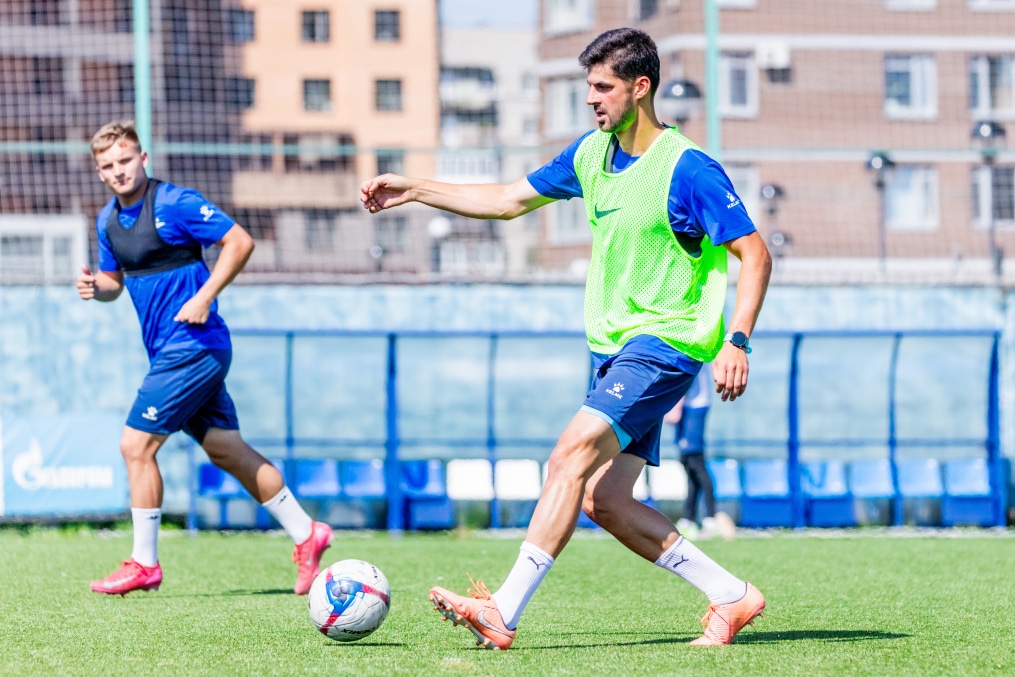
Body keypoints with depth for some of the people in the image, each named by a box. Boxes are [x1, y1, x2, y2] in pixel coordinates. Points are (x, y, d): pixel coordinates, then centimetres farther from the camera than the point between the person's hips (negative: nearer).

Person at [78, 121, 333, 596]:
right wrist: (96, 287, -1)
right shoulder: (108, 220, 12)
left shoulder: (174, 203, -13)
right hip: (170, 350, 8)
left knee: (136, 445, -8)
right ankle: (306, 534, 15)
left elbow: (240, 242, -13)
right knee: (226, 450, 9)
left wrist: (205, 296, -20)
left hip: (191, 346, -8)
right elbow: (115, 280, 22)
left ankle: (144, 565, 1)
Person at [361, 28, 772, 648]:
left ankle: (502, 615, -26)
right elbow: (509, 201, 21)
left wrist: (736, 341, -23)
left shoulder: (688, 169, -13)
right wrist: (414, 191, 16)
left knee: (571, 456, -21)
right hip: (615, 347, 9)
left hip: (664, 343, -9)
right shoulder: (592, 154, 10)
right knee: (604, 500, 2)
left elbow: (755, 254, -12)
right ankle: (732, 597, 11)